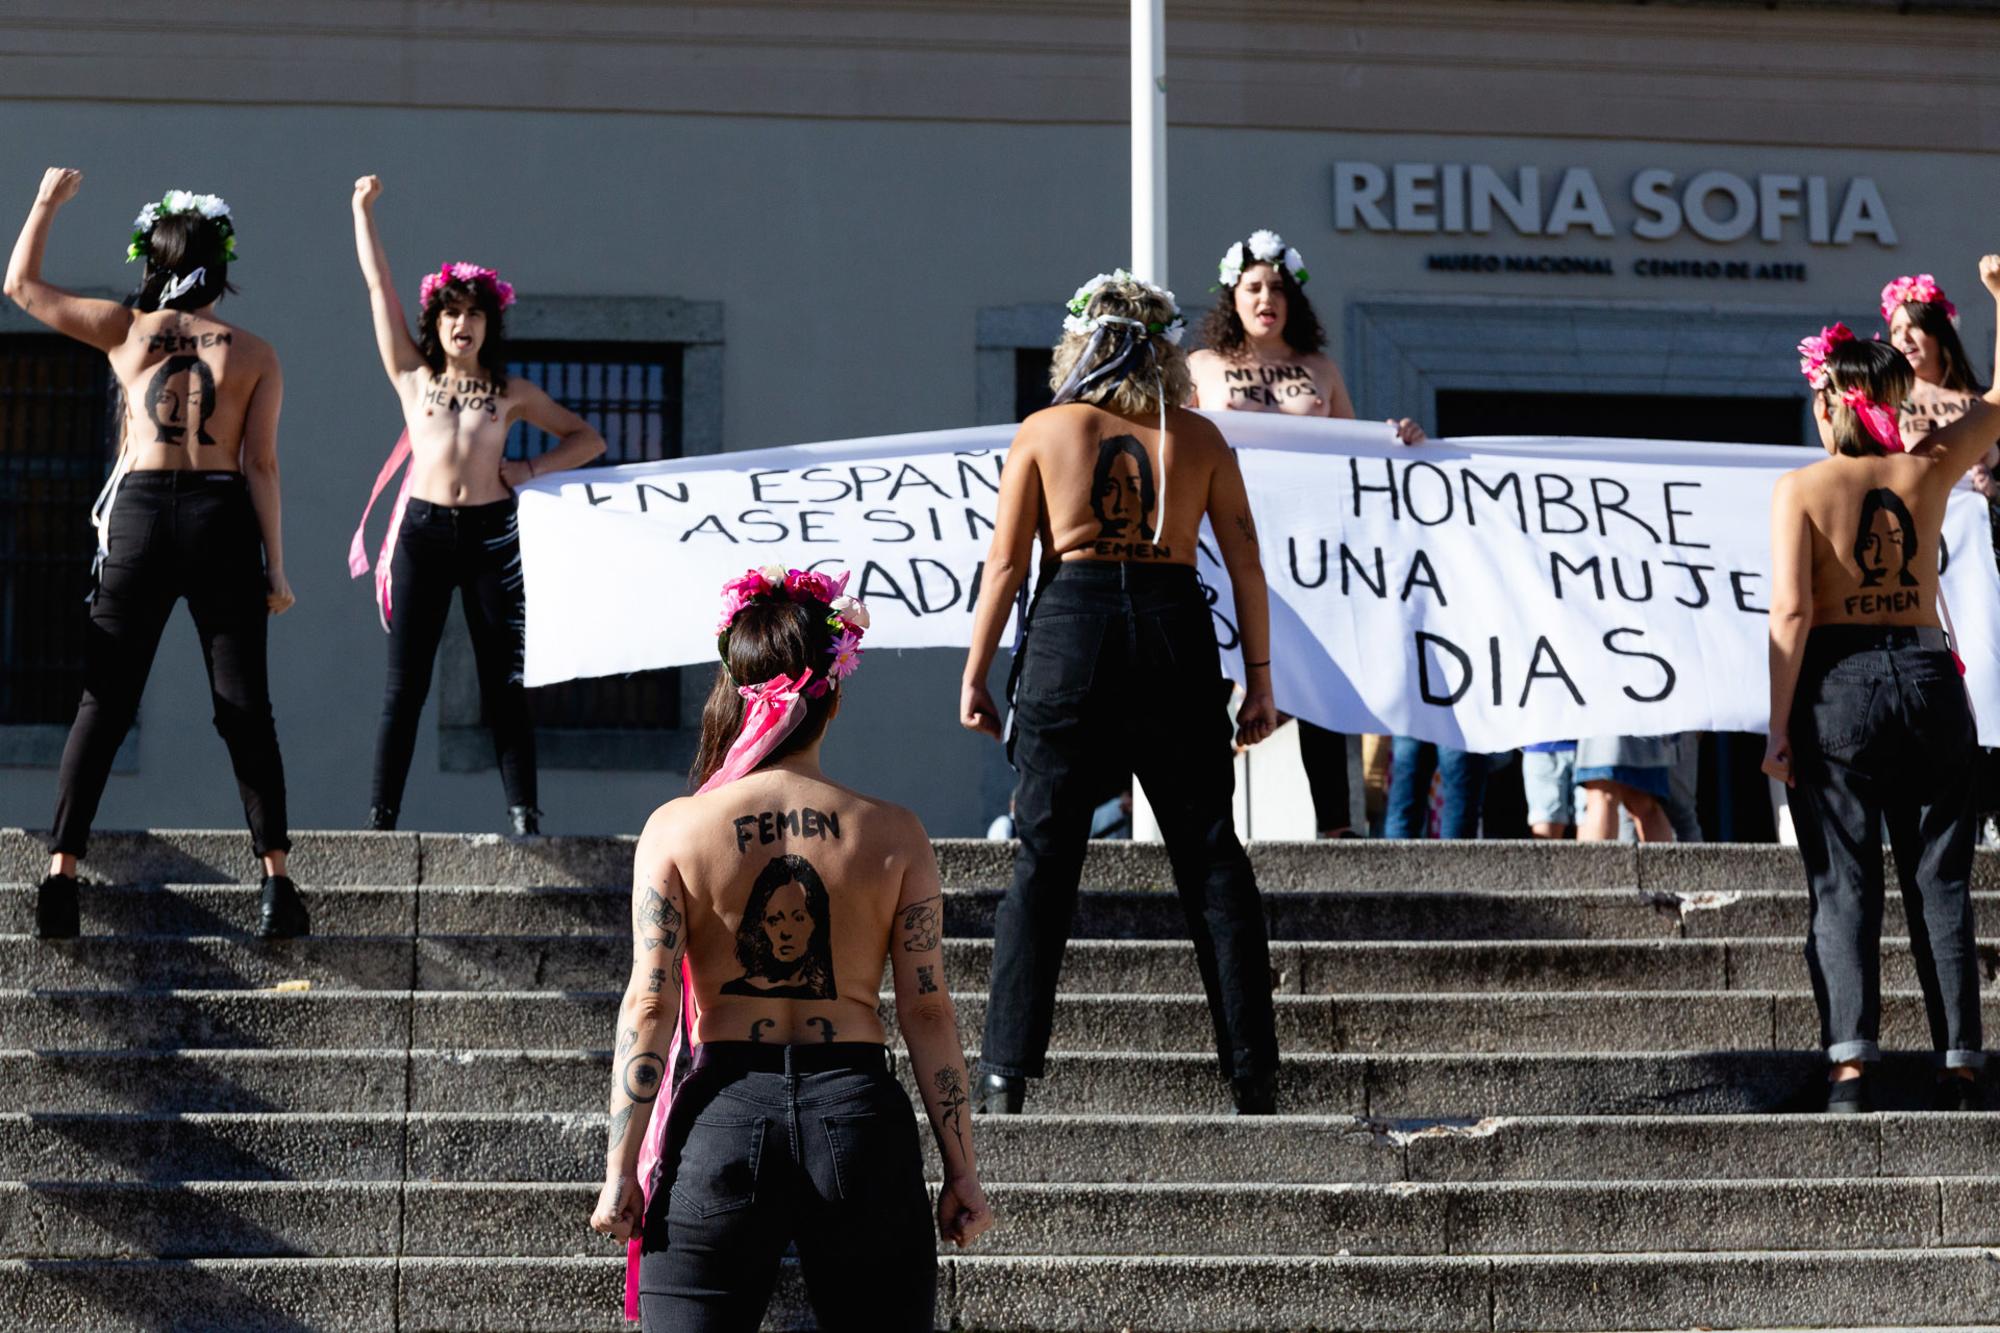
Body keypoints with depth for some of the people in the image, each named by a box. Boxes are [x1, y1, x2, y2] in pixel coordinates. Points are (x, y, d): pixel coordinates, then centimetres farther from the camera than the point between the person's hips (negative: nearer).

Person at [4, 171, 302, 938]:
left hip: (138, 516, 1)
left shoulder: (126, 329, 4)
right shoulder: (254, 355, 2)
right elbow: (261, 465, -2)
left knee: (102, 707, 5)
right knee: (245, 710, 1)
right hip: (222, 520, -1)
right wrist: (274, 565, 1)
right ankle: (277, 882, -5)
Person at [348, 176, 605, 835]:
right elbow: (379, 286, 9)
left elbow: (588, 439, 17)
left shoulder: (511, 391, 12)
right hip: (423, 531, 0)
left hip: (491, 533, 0)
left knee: (504, 684, 0)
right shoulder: (413, 375, 11)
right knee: (405, 682, -2)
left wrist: (531, 469, 2)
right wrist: (363, 211, 8)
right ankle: (381, 814, -1)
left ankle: (524, 814, 0)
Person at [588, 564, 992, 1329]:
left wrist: (621, 1169, -1)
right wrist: (962, 1171, 6)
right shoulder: (893, 836, 1)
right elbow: (927, 1013, 0)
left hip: (723, 1115, -1)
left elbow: (649, 1005, -5)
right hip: (858, 1113, 1)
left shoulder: (676, 829, -1)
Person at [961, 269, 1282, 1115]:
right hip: (1175, 631, 1)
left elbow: (1005, 562, 1)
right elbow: (1245, 562, 6)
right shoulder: (1199, 438, 8)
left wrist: (975, 673, 6)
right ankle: (1253, 1070, 6)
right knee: (1211, 855, 7)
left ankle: (1006, 1071, -3)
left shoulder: (1044, 432, 4)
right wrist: (1259, 677, 10)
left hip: (1071, 631, -1)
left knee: (1043, 856, 2)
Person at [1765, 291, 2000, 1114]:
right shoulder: (1927, 473, 4)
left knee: (1843, 882, 0)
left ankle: (1850, 1065, -10)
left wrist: (1779, 727, -9)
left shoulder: (1802, 488, -5)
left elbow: (1792, 610, -12)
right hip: (1929, 674, 3)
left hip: (1838, 683, -3)